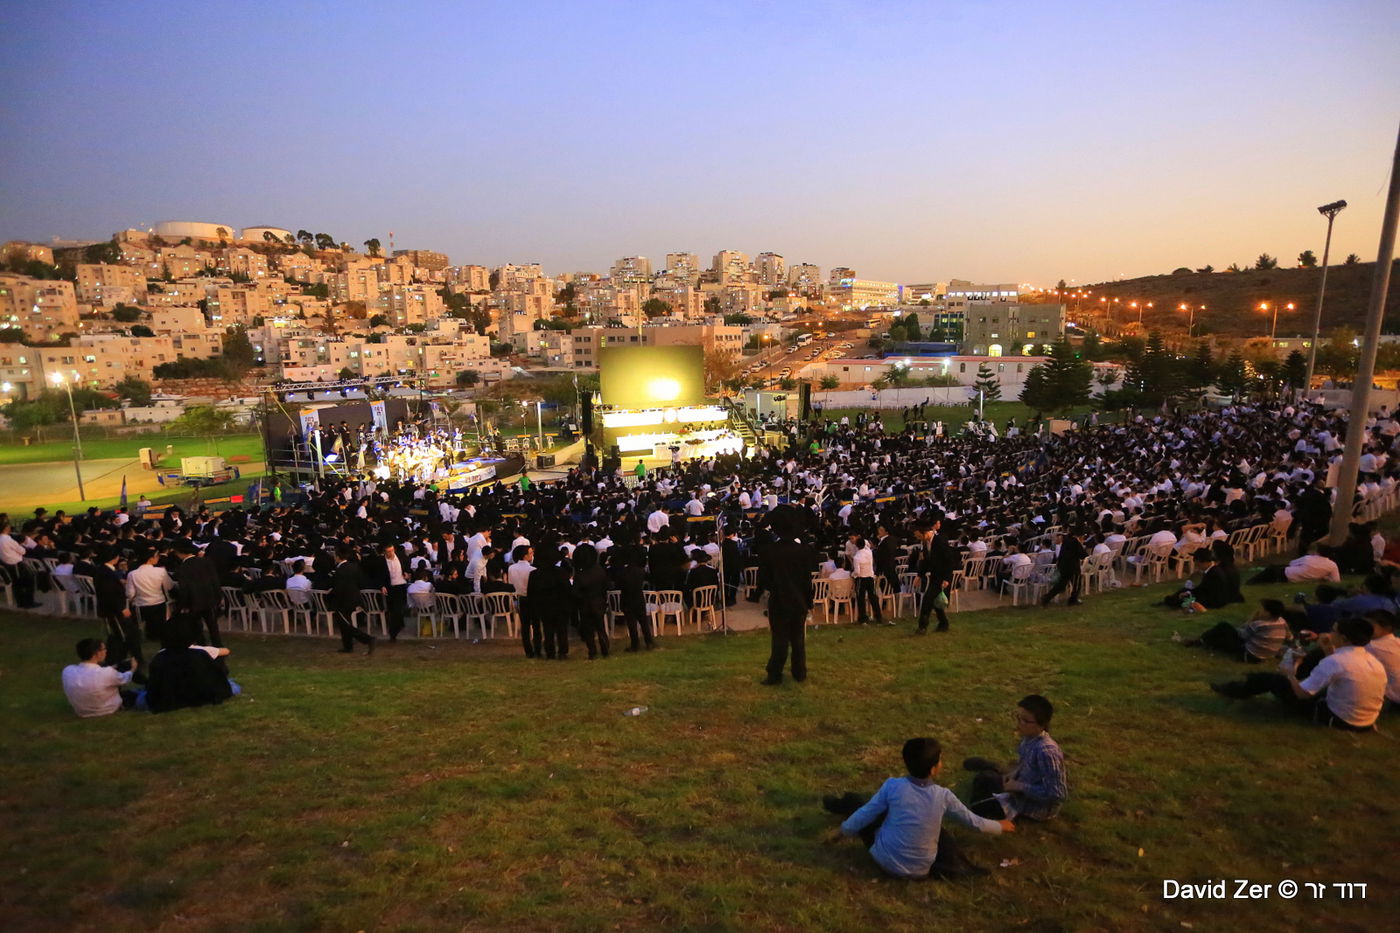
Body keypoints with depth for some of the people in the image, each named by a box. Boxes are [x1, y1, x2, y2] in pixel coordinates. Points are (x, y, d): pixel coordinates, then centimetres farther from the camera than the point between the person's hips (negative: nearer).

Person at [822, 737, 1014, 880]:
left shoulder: (892, 785, -17)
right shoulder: (944, 796, -12)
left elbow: (866, 815, -5)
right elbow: (974, 821, 5)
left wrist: (843, 831, 13)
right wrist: (1001, 826, 25)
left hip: (886, 860, -2)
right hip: (921, 870, 2)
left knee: (854, 801, 21)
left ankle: (844, 806, 44)